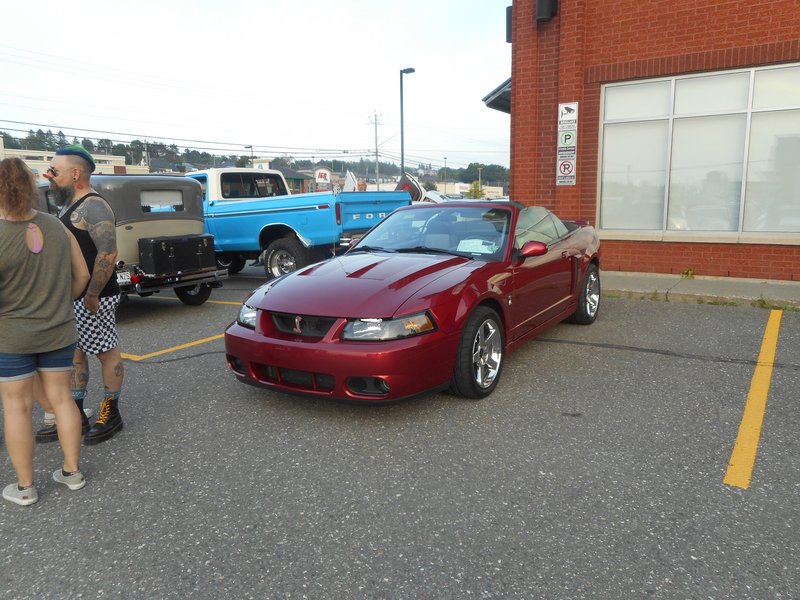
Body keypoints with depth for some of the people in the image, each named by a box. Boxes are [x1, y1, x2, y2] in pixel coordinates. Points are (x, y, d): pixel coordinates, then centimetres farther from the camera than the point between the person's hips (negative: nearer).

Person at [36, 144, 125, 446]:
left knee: (106, 353, 2)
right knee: (74, 354, 14)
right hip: (73, 298, 10)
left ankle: (111, 415, 14)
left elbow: (108, 253, -25)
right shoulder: (71, 206, 16)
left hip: (93, 299, -10)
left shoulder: (92, 206, -15)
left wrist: (91, 295, -23)